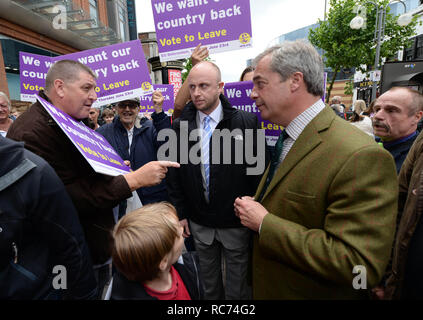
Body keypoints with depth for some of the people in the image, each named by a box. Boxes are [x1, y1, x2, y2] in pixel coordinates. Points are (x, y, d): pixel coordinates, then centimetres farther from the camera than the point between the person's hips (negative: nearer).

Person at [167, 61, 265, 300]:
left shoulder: (247, 122, -12)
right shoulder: (181, 125, -2)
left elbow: (258, 171, -9)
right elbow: (174, 175, 3)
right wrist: (181, 213, 3)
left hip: (236, 221, -3)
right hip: (198, 222, 3)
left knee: (237, 286, 18)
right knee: (209, 283, 25)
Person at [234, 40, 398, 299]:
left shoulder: (360, 156, -27)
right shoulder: (287, 139, 1)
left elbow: (359, 265, -30)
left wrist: (265, 223, -26)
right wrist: (254, 207, -7)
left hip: (309, 293, -7)